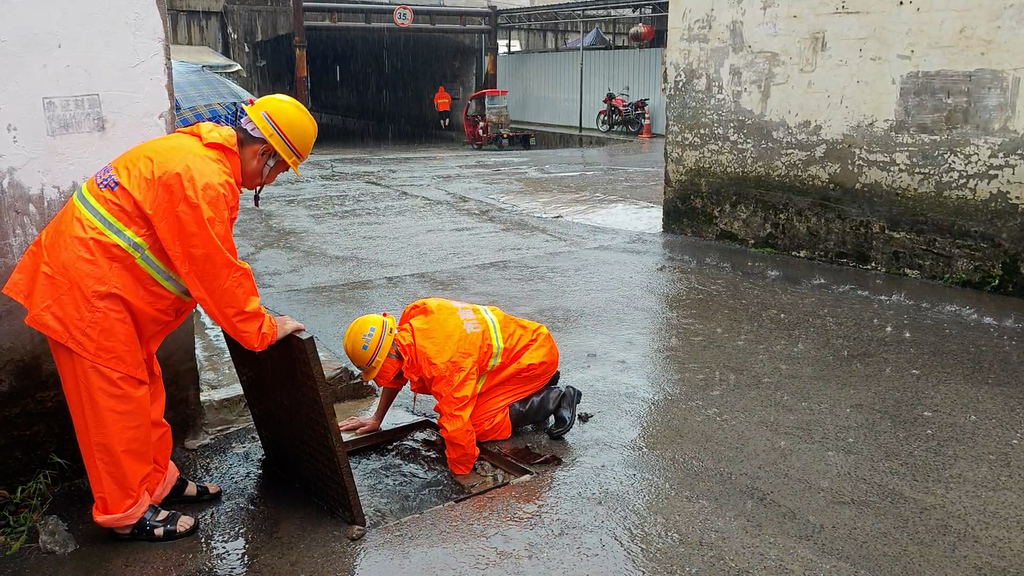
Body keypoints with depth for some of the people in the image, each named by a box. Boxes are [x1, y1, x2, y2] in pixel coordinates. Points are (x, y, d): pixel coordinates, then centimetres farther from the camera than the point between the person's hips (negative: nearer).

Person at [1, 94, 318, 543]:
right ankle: (128, 513, 13)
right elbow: (216, 273, -21)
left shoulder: (199, 152, 7)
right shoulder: (204, 181, -26)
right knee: (116, 398, -1)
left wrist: (250, 312, 15)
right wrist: (263, 329, -10)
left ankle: (156, 481, 30)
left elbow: (214, 263, 14)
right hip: (87, 286, -11)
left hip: (100, 274, 11)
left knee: (140, 385, 17)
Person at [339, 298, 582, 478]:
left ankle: (554, 399, -4)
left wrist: (461, 474, -21)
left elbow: (456, 425, -35)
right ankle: (539, 388, 17)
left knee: (479, 424, -17)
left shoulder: (442, 363, -36)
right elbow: (397, 373, 10)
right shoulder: (412, 316, -9)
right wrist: (376, 419, 15)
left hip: (534, 355, -9)